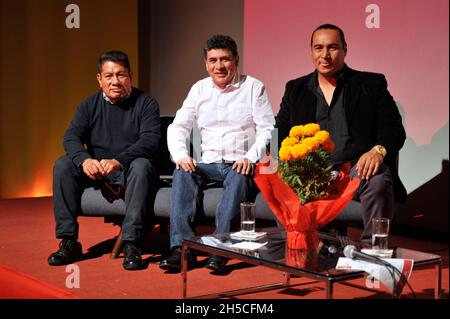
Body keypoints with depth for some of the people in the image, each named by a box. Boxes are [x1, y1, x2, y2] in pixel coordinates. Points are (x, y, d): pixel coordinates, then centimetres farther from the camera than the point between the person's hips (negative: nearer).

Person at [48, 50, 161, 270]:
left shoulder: (145, 103, -2)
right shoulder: (89, 106, 8)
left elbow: (150, 140, -17)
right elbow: (71, 137, -5)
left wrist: (118, 161, -34)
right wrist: (84, 160, -29)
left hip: (130, 170, -3)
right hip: (95, 171, 4)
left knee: (141, 166, -36)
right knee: (62, 165, -19)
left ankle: (131, 245, -38)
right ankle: (69, 242, -20)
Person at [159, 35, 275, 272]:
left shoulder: (253, 87, 5)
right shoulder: (199, 89, 14)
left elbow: (267, 129, -3)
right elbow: (178, 126, 10)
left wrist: (250, 157, -20)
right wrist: (180, 155, -10)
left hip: (240, 164, -3)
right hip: (208, 163, 3)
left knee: (239, 178, -36)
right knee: (181, 173, -26)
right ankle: (182, 247, -33)